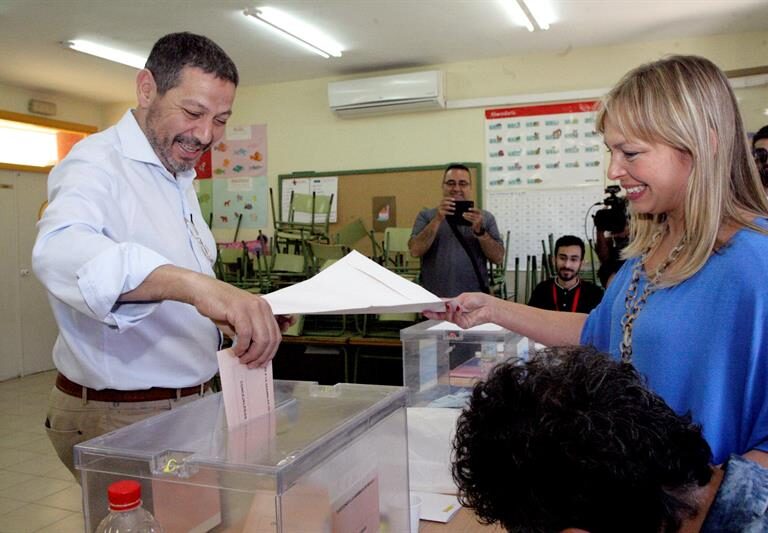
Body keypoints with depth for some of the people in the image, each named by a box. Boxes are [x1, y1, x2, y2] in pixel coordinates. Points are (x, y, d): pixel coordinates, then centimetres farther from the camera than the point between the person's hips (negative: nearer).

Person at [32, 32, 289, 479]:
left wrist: (249, 313, 3)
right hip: (119, 418, -8)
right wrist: (195, 284, -55)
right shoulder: (99, 163, -17)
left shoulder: (179, 179, 11)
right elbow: (60, 250, -40)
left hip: (189, 405, 8)